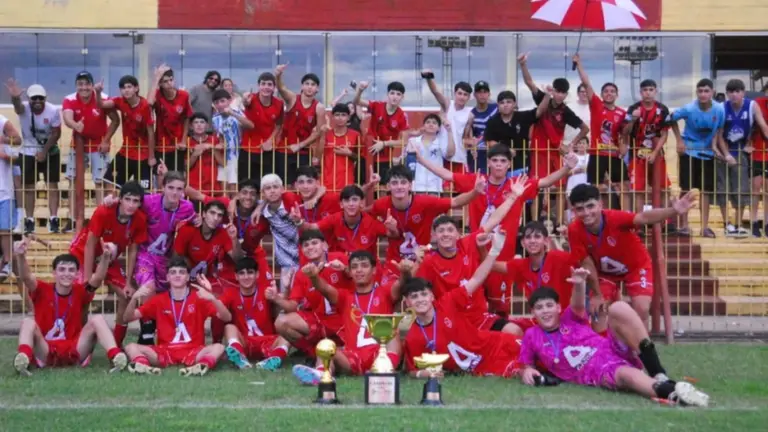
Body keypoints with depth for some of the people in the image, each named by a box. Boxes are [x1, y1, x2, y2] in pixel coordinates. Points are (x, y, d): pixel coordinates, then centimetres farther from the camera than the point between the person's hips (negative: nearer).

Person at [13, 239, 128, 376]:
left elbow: (98, 278, -15)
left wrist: (105, 257, -36)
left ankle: (116, 356, -40)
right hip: (46, 352, -1)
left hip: (74, 351, 1)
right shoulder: (42, 290, -1)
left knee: (97, 319, -17)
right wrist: (21, 257, -42)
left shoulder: (80, 292, 3)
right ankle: (23, 357, -55)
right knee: (28, 321, -25)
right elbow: (26, 277, -21)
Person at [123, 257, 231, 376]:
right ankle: (142, 364, -51)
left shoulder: (198, 298, 4)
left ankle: (202, 365, -59)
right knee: (131, 347, -20)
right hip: (165, 352, 2)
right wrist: (134, 298, -13)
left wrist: (212, 298, -24)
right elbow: (127, 318, 7)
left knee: (219, 347, -30)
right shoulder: (159, 300, 10)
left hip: (193, 351, -2)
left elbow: (227, 318, -6)